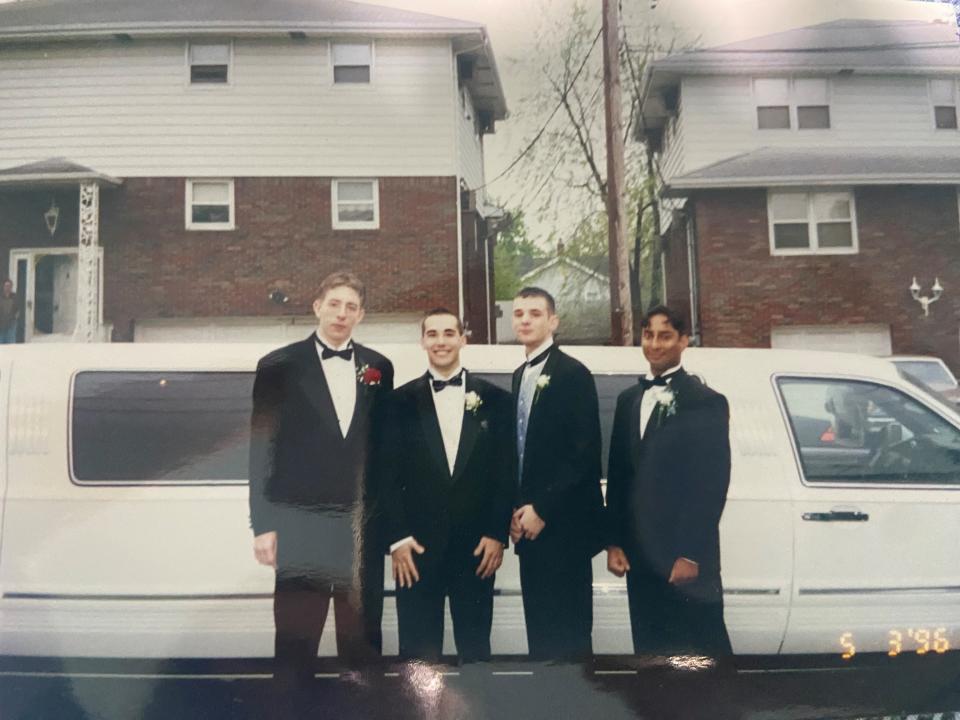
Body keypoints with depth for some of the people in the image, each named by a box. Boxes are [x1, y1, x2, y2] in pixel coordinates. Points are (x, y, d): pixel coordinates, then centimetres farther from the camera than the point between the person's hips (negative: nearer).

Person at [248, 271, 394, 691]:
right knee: (295, 643, 3)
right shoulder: (279, 365, 1)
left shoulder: (378, 368, 10)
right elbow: (261, 449, 0)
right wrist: (263, 525, -5)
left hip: (362, 527, 3)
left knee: (363, 642, 9)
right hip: (301, 527, -2)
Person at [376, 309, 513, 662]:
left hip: (477, 546, 1)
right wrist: (397, 539, -6)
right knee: (417, 651, 6)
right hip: (416, 547, 0)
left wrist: (497, 534, -3)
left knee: (476, 648, 10)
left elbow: (506, 472, 3)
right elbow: (387, 474, 1)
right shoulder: (400, 401, 4)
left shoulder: (494, 399, 5)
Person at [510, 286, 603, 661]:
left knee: (567, 630, -1)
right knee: (539, 625, 12)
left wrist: (542, 510, -15)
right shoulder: (521, 375, 14)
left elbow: (585, 453, -16)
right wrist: (518, 510, 5)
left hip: (563, 525, -7)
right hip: (530, 525, 8)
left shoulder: (573, 373, -10)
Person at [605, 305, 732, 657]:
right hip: (640, 557, 5)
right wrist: (614, 542, 6)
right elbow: (617, 476, 13)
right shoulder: (628, 400, 13)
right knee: (649, 650, 10)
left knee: (703, 651, 1)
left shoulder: (707, 402, -4)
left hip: (687, 558, -5)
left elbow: (712, 485, -9)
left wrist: (691, 555, -13)